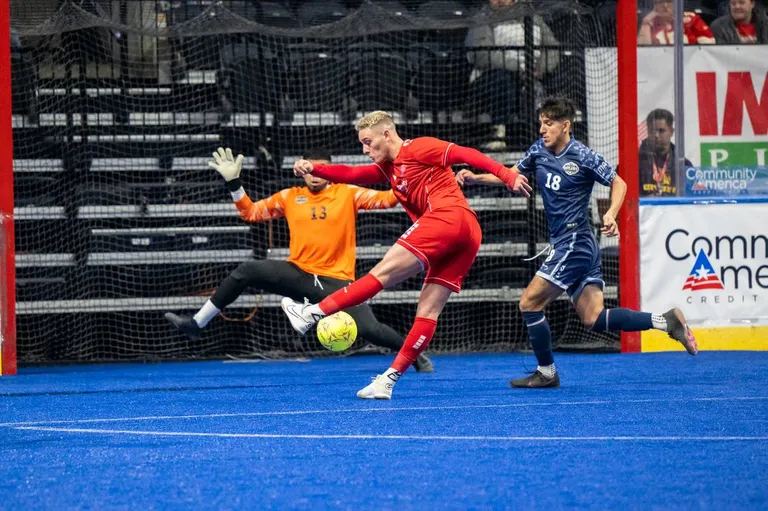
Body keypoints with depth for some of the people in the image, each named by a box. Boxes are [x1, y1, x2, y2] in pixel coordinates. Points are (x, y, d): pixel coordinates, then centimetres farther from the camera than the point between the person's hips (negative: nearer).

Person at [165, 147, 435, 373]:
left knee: (370, 329, -19)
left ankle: (416, 354, 10)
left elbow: (387, 199, -5)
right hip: (299, 274, 2)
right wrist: (233, 183, 1)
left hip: (337, 280, -2)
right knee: (247, 271, -18)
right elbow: (250, 212, 12)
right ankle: (196, 324, -9)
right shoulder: (289, 197, 6)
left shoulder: (348, 194, 0)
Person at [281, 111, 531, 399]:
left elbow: (466, 154, -5)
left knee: (385, 271, -13)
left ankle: (314, 312, -17)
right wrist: (313, 169, 1)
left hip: (448, 216, -9)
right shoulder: (387, 168, 27)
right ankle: (389, 379, 0)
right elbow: (351, 175, 17)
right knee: (428, 310, 3)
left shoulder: (417, 148, 2)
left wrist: (507, 176, -14)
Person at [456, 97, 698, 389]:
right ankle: (666, 321, 5)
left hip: (574, 242, -8)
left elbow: (618, 183, -6)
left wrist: (611, 214, -23)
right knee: (594, 319, 4)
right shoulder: (539, 150, 8)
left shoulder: (582, 156, -12)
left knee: (530, 303, -6)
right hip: (564, 244, 8)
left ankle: (546, 373, 5)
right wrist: (475, 178, 5)